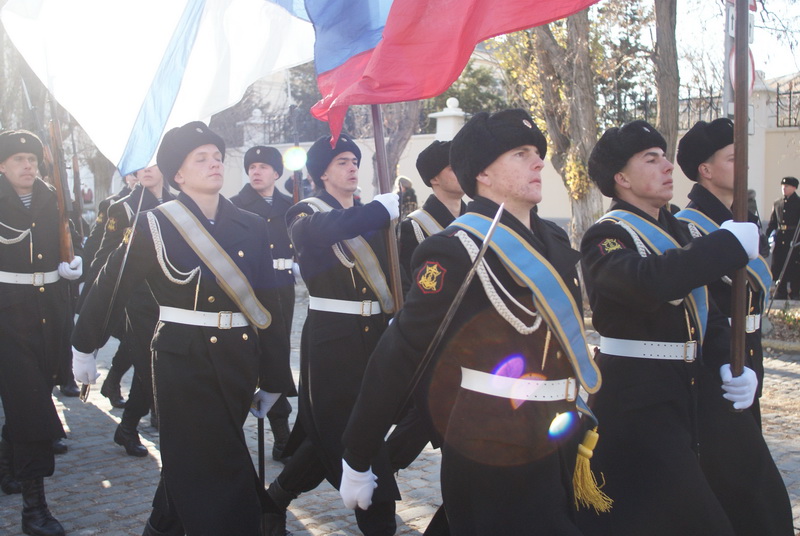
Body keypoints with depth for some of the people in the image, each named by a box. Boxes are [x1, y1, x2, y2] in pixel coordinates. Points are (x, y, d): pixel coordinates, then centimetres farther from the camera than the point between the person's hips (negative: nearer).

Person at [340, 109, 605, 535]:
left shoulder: (555, 241, 7)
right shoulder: (455, 251, -17)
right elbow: (398, 356, -16)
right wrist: (356, 459, -12)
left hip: (562, 451, 8)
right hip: (493, 463, -8)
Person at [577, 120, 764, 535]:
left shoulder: (676, 232, 13)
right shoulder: (606, 237, -14)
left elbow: (703, 309, 16)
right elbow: (650, 282, -35)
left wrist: (728, 365, -2)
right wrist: (731, 243, -26)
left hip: (681, 393, 9)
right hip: (634, 399, -9)